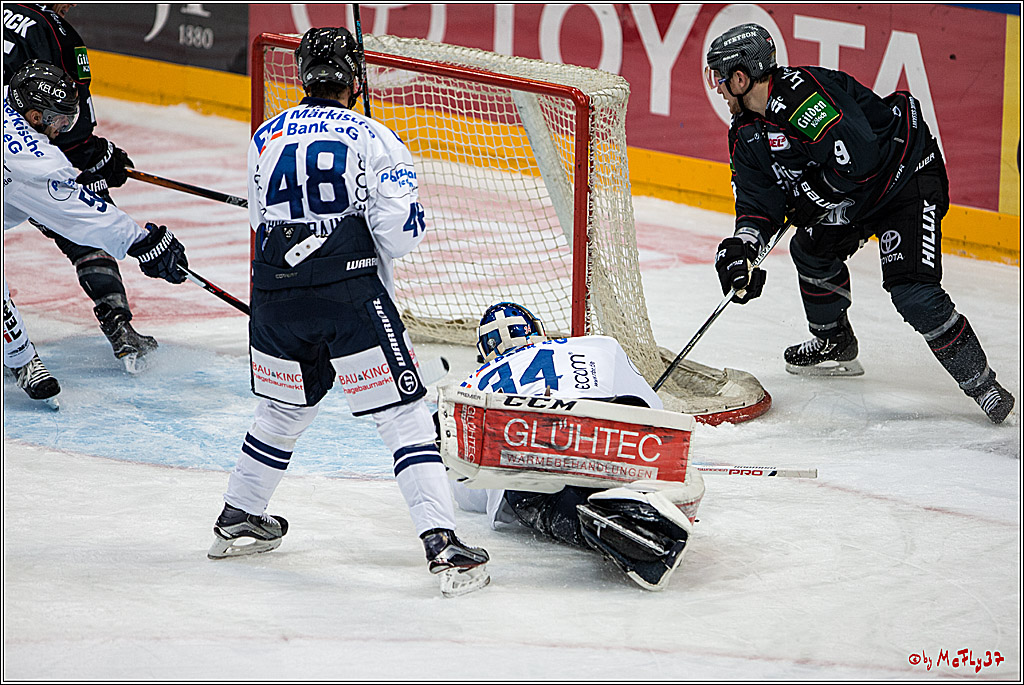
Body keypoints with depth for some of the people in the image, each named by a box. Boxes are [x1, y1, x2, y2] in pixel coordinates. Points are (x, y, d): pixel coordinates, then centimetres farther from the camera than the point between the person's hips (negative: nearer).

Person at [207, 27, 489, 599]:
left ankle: (238, 521, 39)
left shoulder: (266, 137, 13)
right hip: (350, 290, -5)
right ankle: (444, 546, -13)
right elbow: (401, 232, -9)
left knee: (286, 408, 27)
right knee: (404, 414, -3)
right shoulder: (372, 138, -2)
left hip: (276, 291, 5)